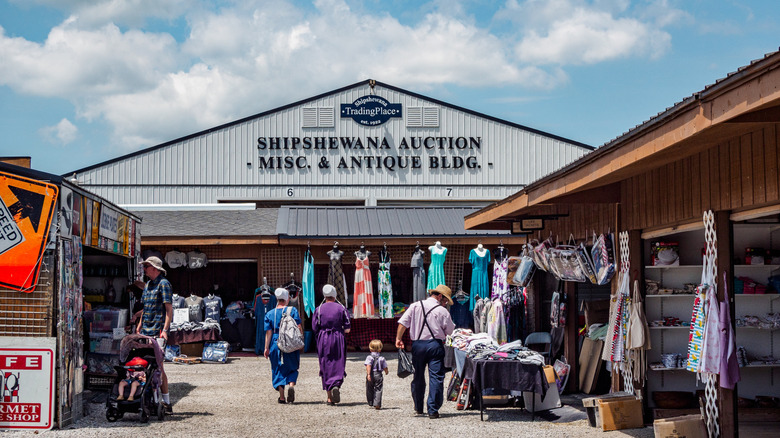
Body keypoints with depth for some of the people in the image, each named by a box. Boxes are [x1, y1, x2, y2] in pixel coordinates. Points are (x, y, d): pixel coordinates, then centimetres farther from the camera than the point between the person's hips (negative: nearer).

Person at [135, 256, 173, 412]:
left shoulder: (163, 284, -8)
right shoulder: (148, 285, 18)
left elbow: (169, 309, -14)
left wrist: (165, 330, -22)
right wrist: (139, 326, 22)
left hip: (158, 331, -8)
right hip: (146, 331, 8)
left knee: (158, 366, -9)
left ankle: (166, 402, -4)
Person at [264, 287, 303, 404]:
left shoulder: (270, 314, 3)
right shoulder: (292, 310, -3)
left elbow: (268, 332, -1)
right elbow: (298, 328, -6)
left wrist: (266, 348, 1)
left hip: (275, 344, 1)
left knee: (278, 370, 10)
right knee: (292, 369, 14)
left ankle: (282, 397, 7)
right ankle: (291, 385, -15)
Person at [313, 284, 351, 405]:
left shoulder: (319, 310, -1)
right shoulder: (341, 308, 0)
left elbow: (315, 328, -2)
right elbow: (347, 329, -2)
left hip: (323, 340, 0)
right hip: (338, 340, 0)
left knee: (326, 367, 6)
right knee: (338, 366, 4)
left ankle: (330, 397, 6)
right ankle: (336, 386, -25)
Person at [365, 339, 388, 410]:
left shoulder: (369, 357, -5)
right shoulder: (381, 358, 2)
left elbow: (368, 366, -18)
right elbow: (385, 367, 5)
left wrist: (368, 374, -22)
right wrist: (386, 371, 26)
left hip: (371, 375, -1)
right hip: (378, 375, 1)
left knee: (370, 389, 15)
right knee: (378, 390, 0)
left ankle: (371, 402, 25)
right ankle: (377, 404, -12)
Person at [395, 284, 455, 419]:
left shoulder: (415, 306, 6)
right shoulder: (442, 311, -3)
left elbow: (403, 322, 1)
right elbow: (450, 330, 5)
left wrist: (399, 338, 4)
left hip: (417, 345, 4)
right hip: (435, 345, -4)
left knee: (418, 377, 15)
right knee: (436, 377, -1)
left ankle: (418, 408, 27)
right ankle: (433, 410, -6)